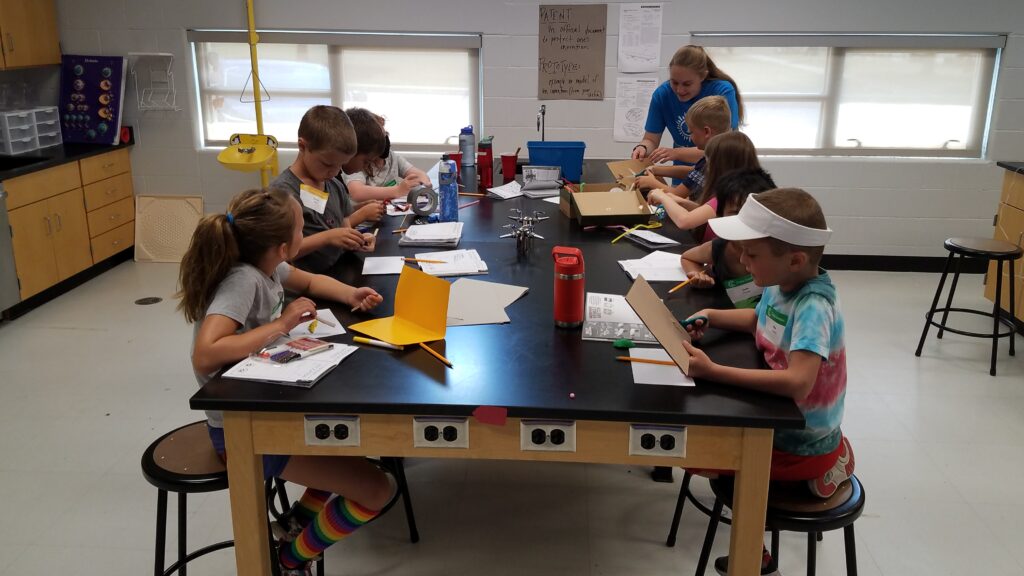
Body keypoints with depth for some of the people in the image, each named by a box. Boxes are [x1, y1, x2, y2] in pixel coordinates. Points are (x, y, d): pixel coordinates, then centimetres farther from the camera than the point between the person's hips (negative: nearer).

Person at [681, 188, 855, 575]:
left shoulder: (813, 307, -30)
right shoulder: (782, 285, -5)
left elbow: (797, 383, -42)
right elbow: (757, 320, 16)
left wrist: (714, 372, -43)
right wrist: (709, 317, -1)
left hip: (802, 444, -9)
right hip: (781, 420, 9)